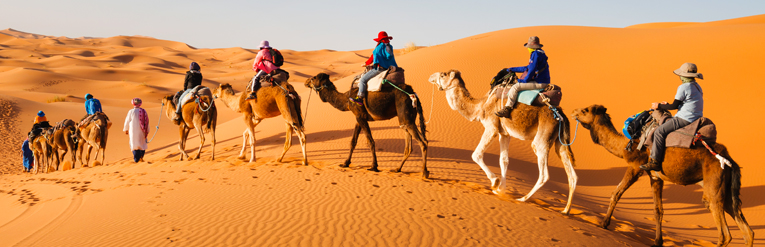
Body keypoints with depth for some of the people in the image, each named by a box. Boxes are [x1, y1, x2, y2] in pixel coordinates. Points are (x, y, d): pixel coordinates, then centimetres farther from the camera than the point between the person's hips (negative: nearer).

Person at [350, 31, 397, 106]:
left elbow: (373, 57, -1)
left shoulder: (380, 47, -9)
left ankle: (360, 98, -14)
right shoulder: (390, 47, 14)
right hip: (388, 68, 10)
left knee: (363, 79, -8)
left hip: (380, 68, -10)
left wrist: (366, 63, 16)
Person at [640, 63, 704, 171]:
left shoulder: (683, 87, -14)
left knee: (660, 132, -12)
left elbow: (675, 106, -13)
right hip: (695, 118, 11)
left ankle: (655, 162, -15)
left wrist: (659, 106, 1)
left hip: (685, 119, -11)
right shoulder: (696, 86, 15)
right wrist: (667, 105, 25)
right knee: (668, 120, 28)